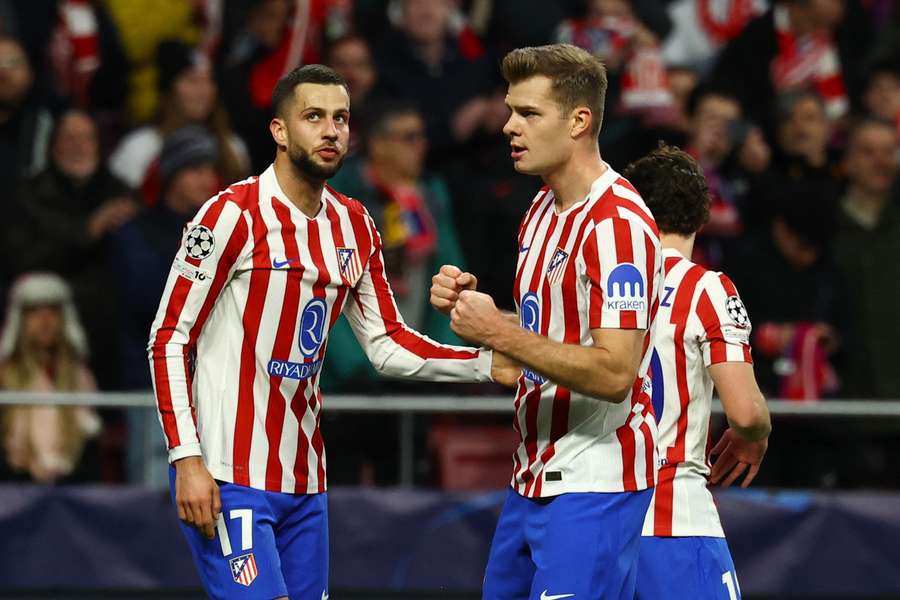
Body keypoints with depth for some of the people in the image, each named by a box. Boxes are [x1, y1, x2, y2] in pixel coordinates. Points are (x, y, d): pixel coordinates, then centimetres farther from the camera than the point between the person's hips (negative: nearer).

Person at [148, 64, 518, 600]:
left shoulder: (354, 226, 11)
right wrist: (187, 459, -17)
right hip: (230, 477, -7)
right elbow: (169, 340, -10)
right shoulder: (233, 215, -10)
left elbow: (388, 345, 14)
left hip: (305, 482, 7)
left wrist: (487, 365, -2)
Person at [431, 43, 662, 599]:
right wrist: (471, 302, 3)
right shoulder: (543, 208, 13)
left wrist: (500, 332, -21)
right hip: (534, 479, 10)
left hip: (592, 489, -9)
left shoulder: (617, 221, -18)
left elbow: (614, 374, -25)